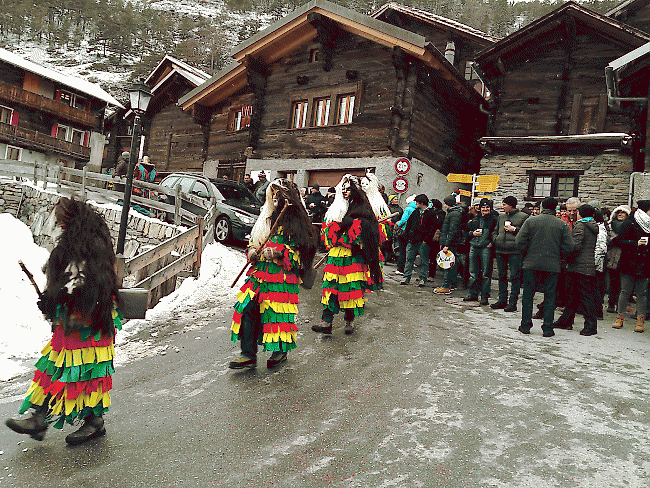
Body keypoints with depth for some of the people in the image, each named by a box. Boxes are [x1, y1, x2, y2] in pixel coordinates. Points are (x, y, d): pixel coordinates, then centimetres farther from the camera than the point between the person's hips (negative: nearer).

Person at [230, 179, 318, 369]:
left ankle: (281, 351, 20)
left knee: (278, 312, -2)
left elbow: (299, 250, -9)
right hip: (260, 273, 7)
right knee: (248, 309, -2)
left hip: (282, 276, -7)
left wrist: (278, 254, -22)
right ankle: (248, 354, 5)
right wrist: (251, 251, 6)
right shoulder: (266, 217, 19)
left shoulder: (295, 222, -4)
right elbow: (254, 240, 27)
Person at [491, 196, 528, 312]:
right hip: (500, 250, 6)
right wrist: (495, 239, 7)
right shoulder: (501, 216, 17)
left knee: (514, 277, -4)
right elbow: (495, 231, 25)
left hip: (514, 251, -6)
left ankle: (513, 302, 0)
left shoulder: (523, 217, -1)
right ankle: (502, 300, 19)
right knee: (501, 276, 10)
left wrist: (514, 229, -12)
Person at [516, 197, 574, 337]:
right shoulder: (562, 225, 0)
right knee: (550, 297, 7)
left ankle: (525, 325, 14)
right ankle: (548, 328, 8)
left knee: (528, 294, 9)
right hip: (552, 266, 0)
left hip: (531, 264, 0)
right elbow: (568, 247, -4)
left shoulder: (530, 221, -1)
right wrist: (559, 258, 13)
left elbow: (520, 241, -5)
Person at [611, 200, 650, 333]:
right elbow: (618, 241, -11)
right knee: (625, 291, 0)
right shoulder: (628, 224, -4)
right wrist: (636, 244, -17)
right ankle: (620, 318, 12)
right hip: (628, 264, -4)